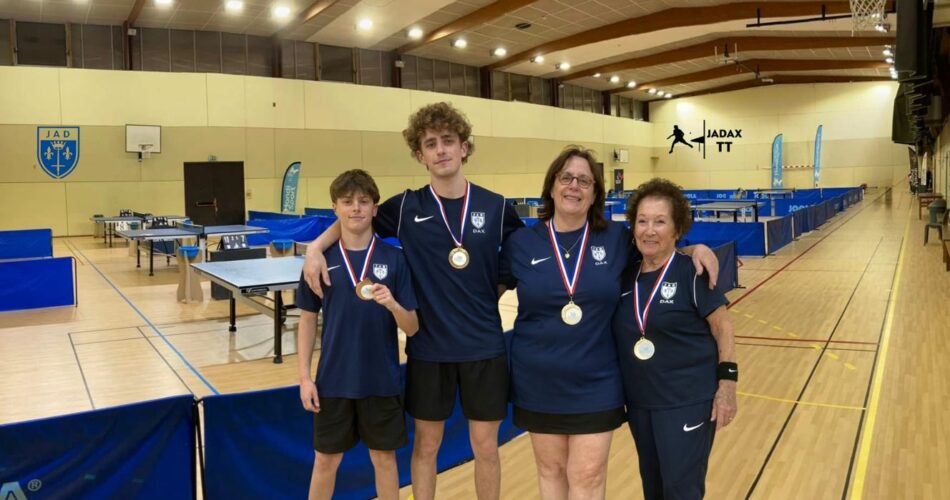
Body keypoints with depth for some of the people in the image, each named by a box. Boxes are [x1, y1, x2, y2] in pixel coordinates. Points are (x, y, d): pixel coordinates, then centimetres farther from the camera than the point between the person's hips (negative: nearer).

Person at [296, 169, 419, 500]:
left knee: (384, 458, 13)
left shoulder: (393, 258, -5)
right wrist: (304, 376, -2)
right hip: (333, 381, 1)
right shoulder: (322, 259, -3)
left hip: (382, 381, 0)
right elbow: (308, 320, 3)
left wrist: (392, 304, -25)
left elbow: (412, 328, -5)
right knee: (326, 460, 13)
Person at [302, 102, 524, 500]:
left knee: (485, 446, 11)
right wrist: (316, 247, -6)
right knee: (426, 444, 13)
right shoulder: (406, 207, -4)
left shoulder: (496, 207, -4)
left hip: (483, 346, 0)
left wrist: (493, 291, 1)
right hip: (428, 347, 0)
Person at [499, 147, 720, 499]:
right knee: (551, 470, 16)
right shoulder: (521, 242, -3)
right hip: (539, 382, 1)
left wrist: (696, 249, -3)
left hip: (596, 383, 0)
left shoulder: (617, 238, -2)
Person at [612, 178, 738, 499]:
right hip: (639, 402, 5)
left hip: (688, 402, -5)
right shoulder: (626, 272, 3)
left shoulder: (692, 271, -11)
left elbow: (723, 327, -9)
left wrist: (727, 382, -14)